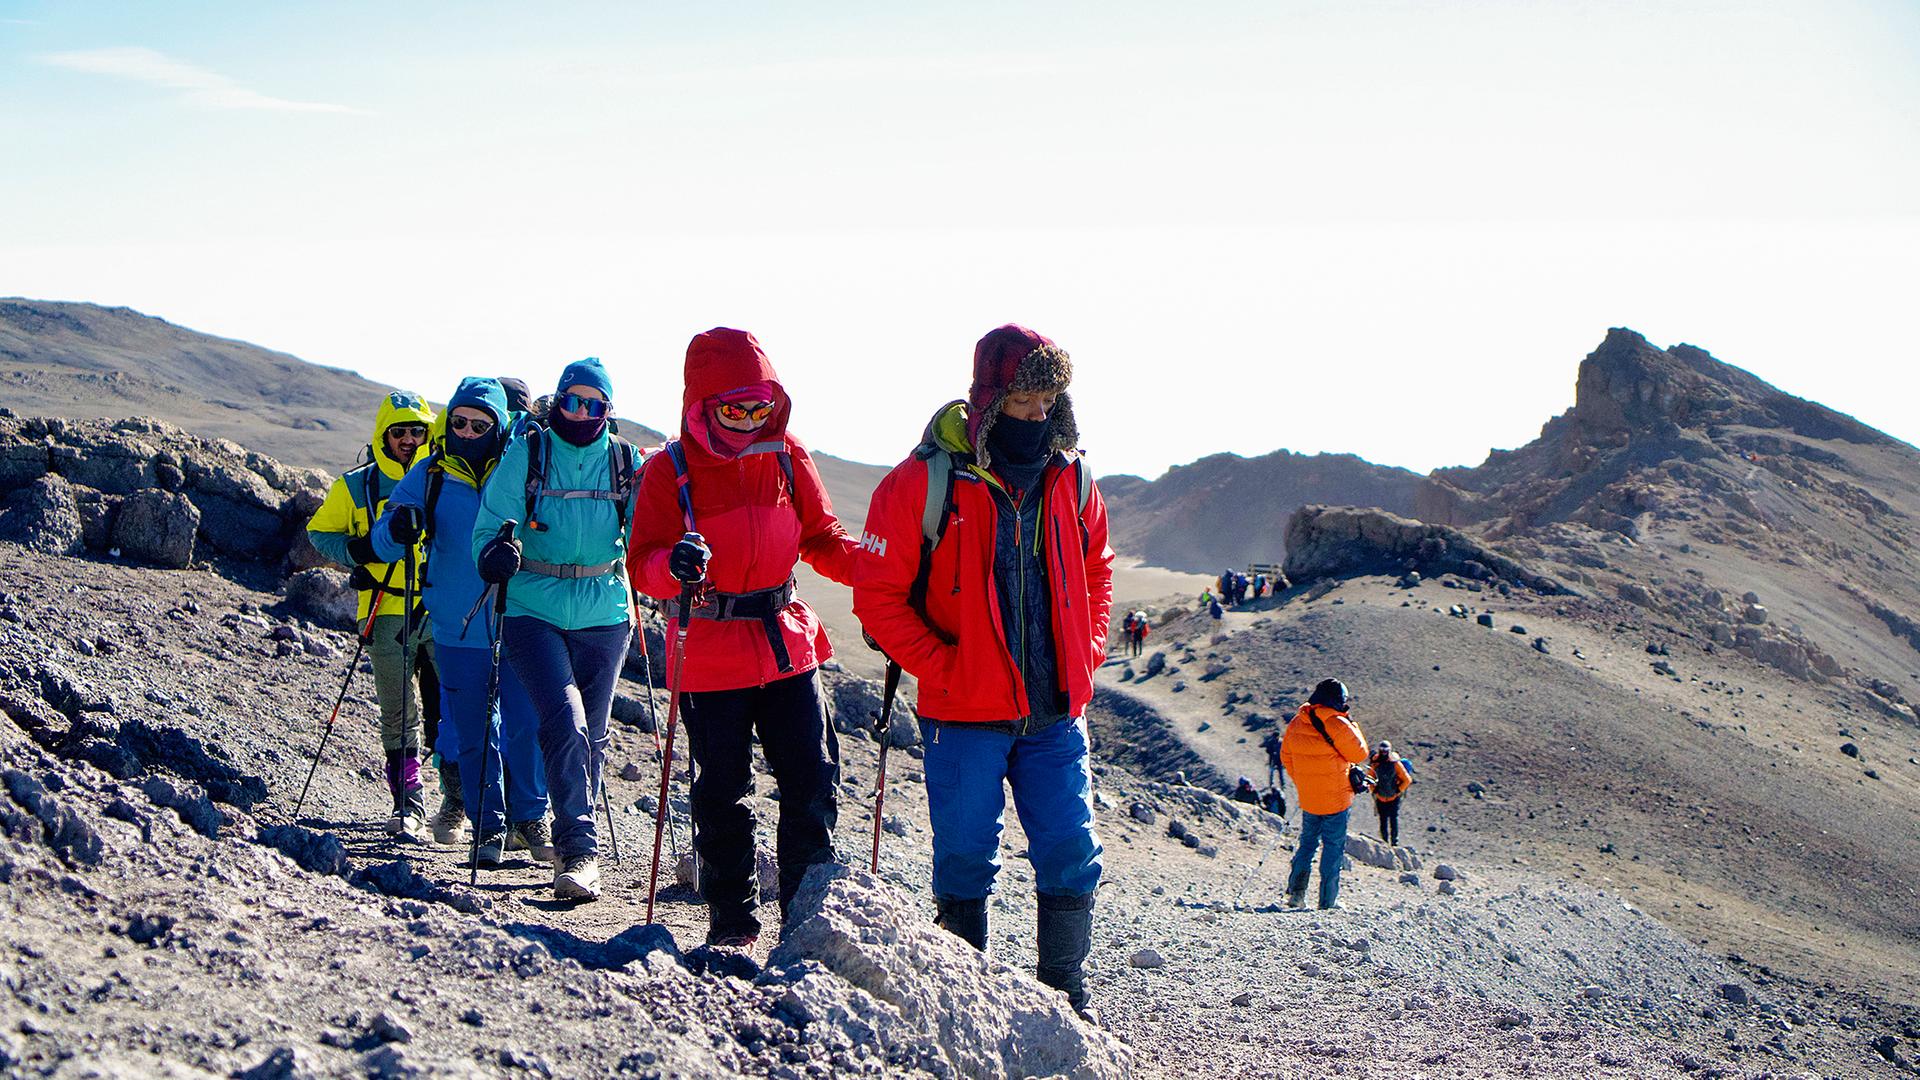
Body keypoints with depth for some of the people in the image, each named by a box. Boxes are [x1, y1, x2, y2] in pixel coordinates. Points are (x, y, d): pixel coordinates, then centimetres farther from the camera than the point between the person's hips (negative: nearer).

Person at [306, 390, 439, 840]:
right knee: (400, 717, -1)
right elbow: (319, 531, 16)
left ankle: (458, 798, 13)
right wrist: (355, 551, -4)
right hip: (388, 614, -1)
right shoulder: (356, 486, 7)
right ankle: (408, 806, 5)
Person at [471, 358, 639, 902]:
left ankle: (572, 846, 25)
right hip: (533, 610, -3)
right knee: (565, 721, -19)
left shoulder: (626, 463, 5)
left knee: (591, 735, 9)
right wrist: (496, 552, -27)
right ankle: (580, 849, -19)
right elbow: (490, 525, -6)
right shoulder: (525, 455, -2)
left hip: (603, 615, 3)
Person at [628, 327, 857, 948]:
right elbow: (642, 566, -10)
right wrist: (674, 567, -34)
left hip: (787, 644, 3)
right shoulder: (669, 471, -6)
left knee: (813, 782, 1)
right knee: (722, 794, 5)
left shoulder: (788, 456, 3)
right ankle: (732, 922, 20)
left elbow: (820, 539, 9)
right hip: (710, 658, -3)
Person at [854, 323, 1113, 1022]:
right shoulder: (924, 482, -10)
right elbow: (877, 595, -7)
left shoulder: (1071, 479, 5)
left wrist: (1087, 652, 10)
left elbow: (1095, 567, 22)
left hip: (1057, 710, 4)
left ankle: (1066, 992, 20)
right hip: (965, 712, -4)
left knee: (1072, 857, 5)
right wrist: (942, 668, -13)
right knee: (965, 859, 4)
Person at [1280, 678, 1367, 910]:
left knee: (1307, 842, 19)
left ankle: (1296, 892, 11)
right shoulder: (1337, 724, -18)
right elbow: (1359, 754, -7)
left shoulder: (1297, 723, 2)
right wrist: (1351, 723, 0)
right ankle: (1328, 901, 5)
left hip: (1307, 799, 5)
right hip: (1336, 799, -5)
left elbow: (1286, 756, 12)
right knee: (1333, 847, 4)